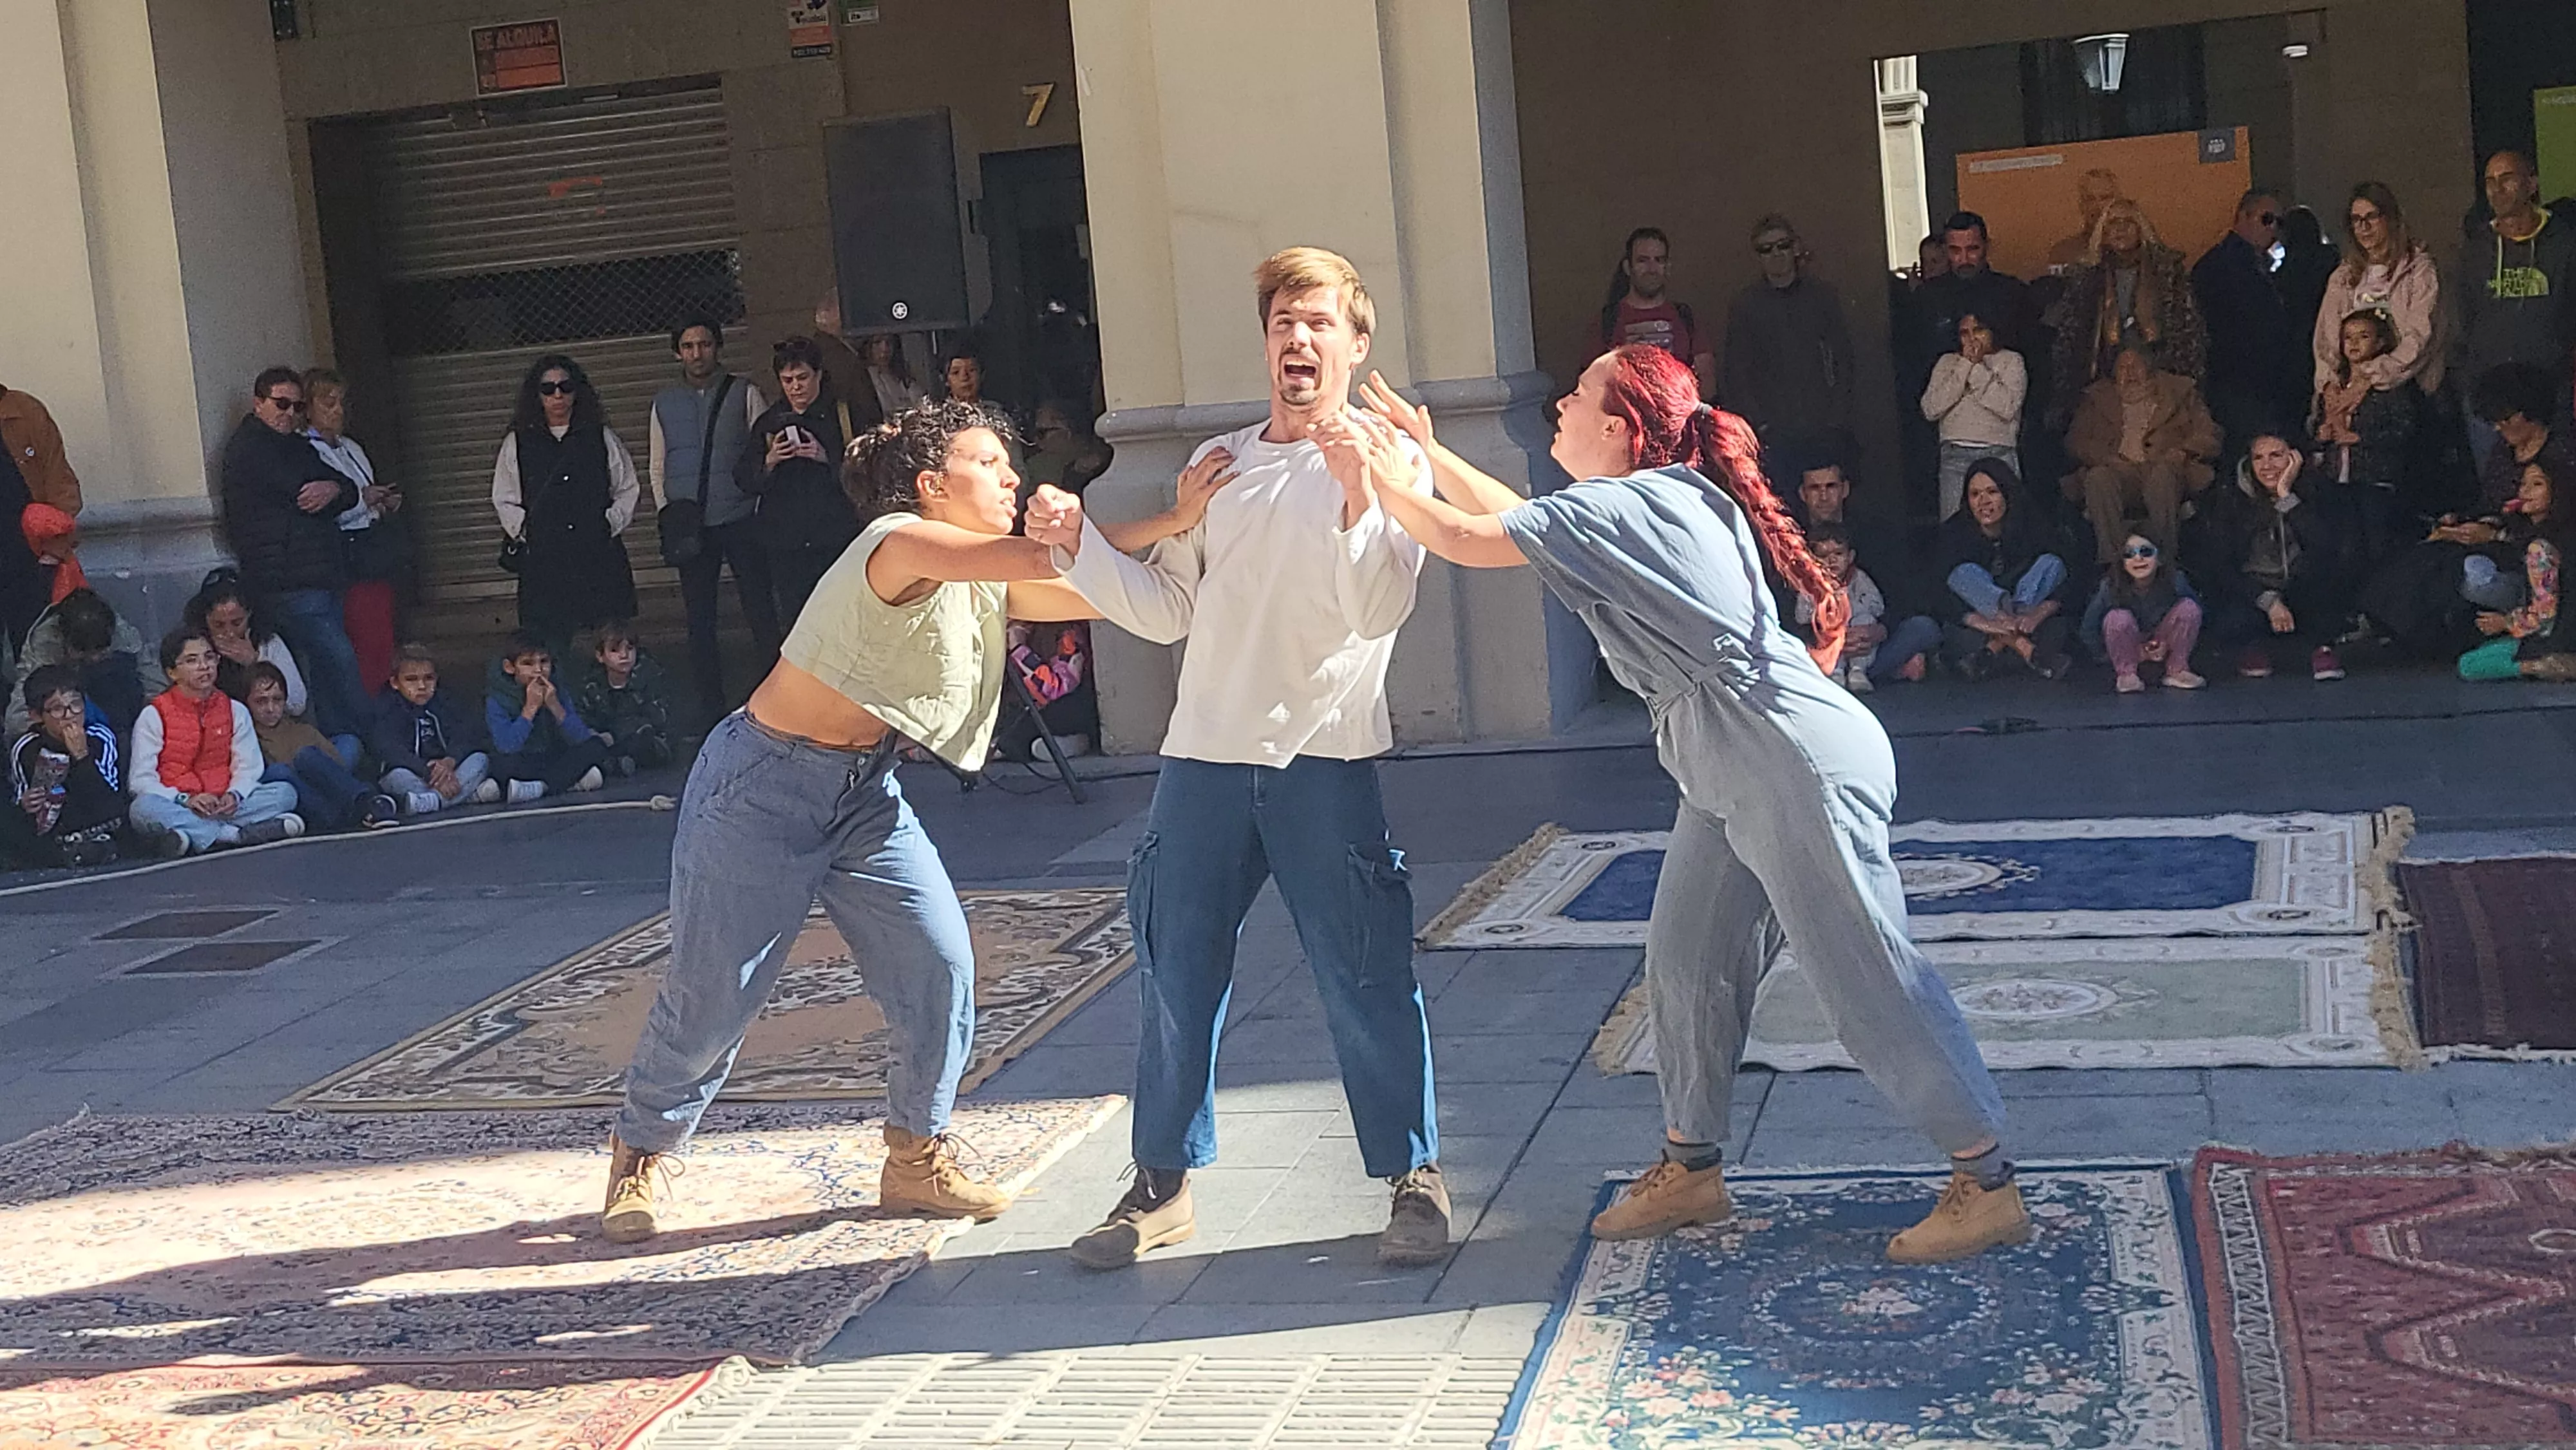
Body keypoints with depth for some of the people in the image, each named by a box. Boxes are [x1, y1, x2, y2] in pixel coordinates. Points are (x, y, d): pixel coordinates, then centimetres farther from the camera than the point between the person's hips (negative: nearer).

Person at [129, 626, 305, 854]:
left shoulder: (235, 711, 14)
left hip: (223, 807, 3)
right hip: (176, 806, -3)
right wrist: (185, 800, -21)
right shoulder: (154, 716, 4)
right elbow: (141, 779, -4)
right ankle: (237, 835, -37)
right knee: (144, 808, -37)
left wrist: (234, 795, -16)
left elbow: (248, 768, 8)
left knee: (285, 792, -19)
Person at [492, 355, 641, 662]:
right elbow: (504, 501, 15)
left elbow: (628, 490, 15)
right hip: (543, 561, 0)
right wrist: (525, 529, 1)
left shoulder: (603, 438, 13)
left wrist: (611, 523, 1)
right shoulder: (517, 444, 12)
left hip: (601, 556, 0)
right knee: (547, 648, -6)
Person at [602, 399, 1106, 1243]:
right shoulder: (903, 544, -21)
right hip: (763, 787, -8)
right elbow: (1046, 557, -33)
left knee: (942, 967, -5)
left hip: (863, 792, 8)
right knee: (712, 995, 0)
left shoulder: (986, 581, 5)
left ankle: (916, 1158, 12)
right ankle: (641, 1157, 25)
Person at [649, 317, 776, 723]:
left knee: (761, 613, -4)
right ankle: (711, 708, 10)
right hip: (692, 528, 3)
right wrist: (668, 515, 5)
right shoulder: (664, 403, 13)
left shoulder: (744, 393, 5)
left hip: (741, 521, -2)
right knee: (700, 621, 4)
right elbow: (656, 468, 16)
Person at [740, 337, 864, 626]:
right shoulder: (768, 423, 14)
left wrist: (827, 458, -16)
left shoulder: (843, 415, 5)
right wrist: (769, 461, -8)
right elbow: (743, 479, 11)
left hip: (837, 536, -3)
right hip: (785, 544, 3)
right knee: (796, 621, -1)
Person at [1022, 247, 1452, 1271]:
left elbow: (1380, 610, -12)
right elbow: (1167, 611, 13)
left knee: (1366, 978, -2)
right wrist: (1079, 546, 2)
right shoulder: (1217, 467, 15)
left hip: (1325, 760, -4)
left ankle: (1413, 1178, 13)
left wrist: (1356, 494, -23)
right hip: (1204, 756, 4)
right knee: (1177, 976, 8)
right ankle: (1163, 1184, 22)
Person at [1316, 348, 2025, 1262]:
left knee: (1868, 978, -5)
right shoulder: (1665, 498, 13)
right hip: (1735, 777, 10)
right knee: (1686, 960, 13)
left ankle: (1988, 1186, 3)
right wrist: (1428, 455, 25)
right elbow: (1522, 520, 26)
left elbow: (1467, 540, -12)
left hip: (1802, 769, -10)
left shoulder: (1620, 508, -17)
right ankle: (1691, 1170, 26)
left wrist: (1384, 481, 4)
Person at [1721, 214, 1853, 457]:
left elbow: (1843, 360, 10)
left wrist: (1838, 417, 0)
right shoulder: (1745, 306, 6)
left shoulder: (1823, 295, 10)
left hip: (1825, 429, 1)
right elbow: (1736, 377, 6)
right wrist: (1760, 426, -5)